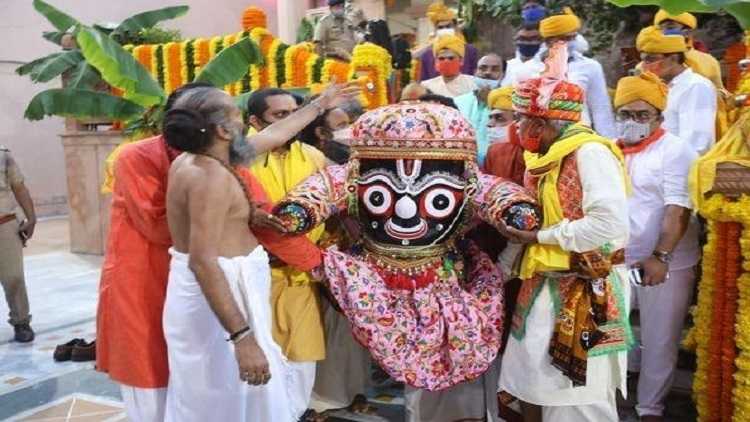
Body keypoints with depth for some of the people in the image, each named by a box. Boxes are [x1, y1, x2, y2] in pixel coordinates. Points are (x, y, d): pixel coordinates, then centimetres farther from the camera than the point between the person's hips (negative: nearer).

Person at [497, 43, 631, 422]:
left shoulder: (590, 152, -16)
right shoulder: (550, 156, 11)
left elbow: (610, 224, -26)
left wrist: (539, 236, -18)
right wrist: (520, 227, -2)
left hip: (586, 291, -9)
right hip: (548, 285, 9)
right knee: (532, 379, 17)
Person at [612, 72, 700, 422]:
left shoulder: (675, 151, -8)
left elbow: (678, 209, -17)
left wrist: (660, 256, -27)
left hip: (666, 265, -4)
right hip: (617, 262, 5)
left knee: (659, 343, 5)